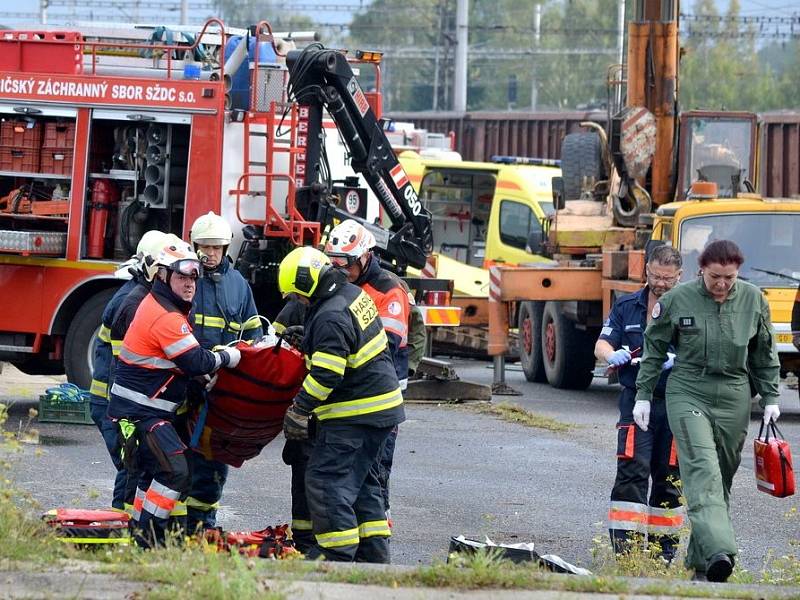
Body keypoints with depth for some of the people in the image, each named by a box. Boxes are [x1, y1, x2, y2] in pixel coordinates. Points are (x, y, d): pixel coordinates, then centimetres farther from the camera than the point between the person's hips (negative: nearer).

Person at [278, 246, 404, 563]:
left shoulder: (331, 318, -22)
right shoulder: (353, 293, 9)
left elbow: (325, 374, -25)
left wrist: (298, 410, -16)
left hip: (354, 415, -10)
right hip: (383, 406, 10)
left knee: (326, 480, -7)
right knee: (362, 480, 18)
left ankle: (338, 552, -7)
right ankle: (374, 551, 20)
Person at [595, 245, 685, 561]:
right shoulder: (626, 307, 10)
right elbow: (601, 345, 7)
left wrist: (678, 360, -26)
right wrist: (613, 355, -17)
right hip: (636, 401, 0)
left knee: (669, 477, 7)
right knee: (632, 470, -13)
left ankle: (663, 547, 16)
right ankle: (625, 545, -17)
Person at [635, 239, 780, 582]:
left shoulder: (753, 300, 3)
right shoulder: (677, 300, -4)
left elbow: (765, 356, 14)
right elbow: (654, 348, 7)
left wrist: (770, 398, 11)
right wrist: (644, 394, 6)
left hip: (734, 399, 3)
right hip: (688, 395, -3)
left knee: (723, 477, 5)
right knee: (702, 470, -20)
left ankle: (700, 561, 13)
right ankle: (719, 551, -36)